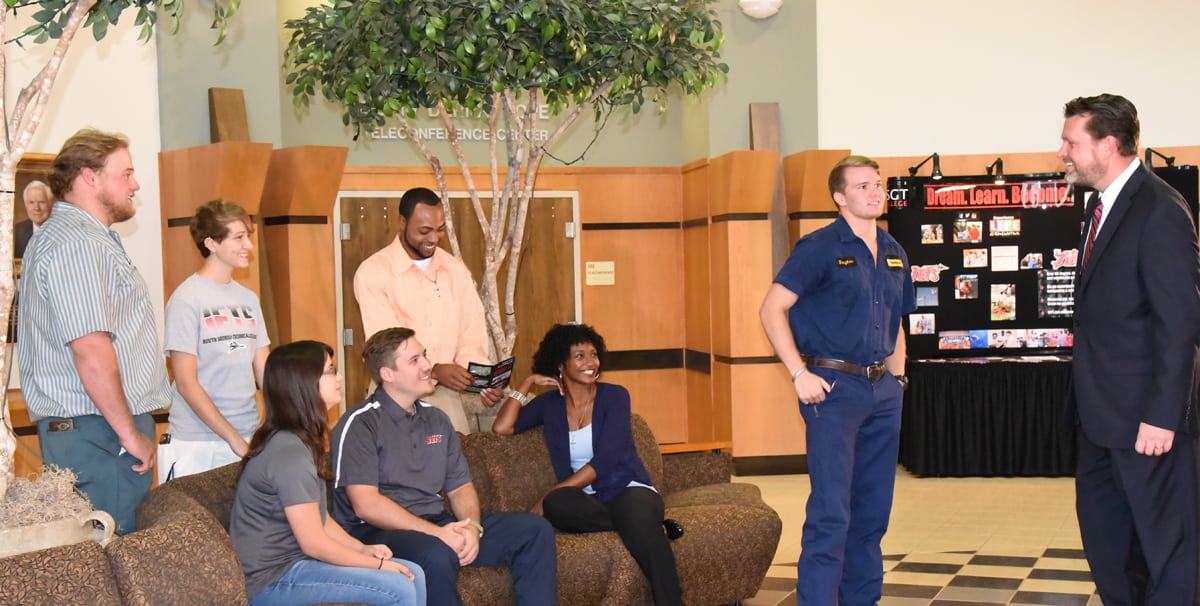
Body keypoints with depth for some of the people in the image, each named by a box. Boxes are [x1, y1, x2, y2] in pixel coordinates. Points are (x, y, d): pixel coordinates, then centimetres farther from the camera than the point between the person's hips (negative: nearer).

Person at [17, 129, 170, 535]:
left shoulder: (88, 237, 21)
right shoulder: (75, 242, -14)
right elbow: (91, 350, -22)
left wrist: (134, 427, 23)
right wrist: (130, 433, -16)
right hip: (98, 434, -10)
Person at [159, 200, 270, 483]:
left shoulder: (248, 299, 10)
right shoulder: (186, 299, -8)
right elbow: (186, 384, -11)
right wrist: (234, 438, -13)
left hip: (249, 439, 5)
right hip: (197, 446, -5)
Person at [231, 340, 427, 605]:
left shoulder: (302, 440, 11)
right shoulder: (288, 452, -21)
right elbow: (314, 544, -20)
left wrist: (363, 549, 1)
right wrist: (377, 564, -10)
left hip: (295, 562, 10)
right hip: (273, 580, -10)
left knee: (413, 574, 2)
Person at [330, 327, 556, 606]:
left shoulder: (436, 420, 17)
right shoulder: (360, 424, -7)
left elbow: (461, 487, 17)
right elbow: (366, 505, -16)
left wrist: (472, 526, -7)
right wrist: (437, 534, -20)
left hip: (438, 524, 7)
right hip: (379, 532, -7)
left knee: (536, 530, -5)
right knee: (437, 556, -40)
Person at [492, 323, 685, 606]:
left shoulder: (615, 397, 1)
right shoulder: (550, 404, 12)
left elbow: (604, 461, -10)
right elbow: (501, 428, -1)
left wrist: (546, 498, -16)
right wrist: (528, 383, 8)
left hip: (627, 489, -2)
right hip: (587, 500, 3)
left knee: (642, 524, -39)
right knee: (557, 503, -34)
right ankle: (649, 526, -24)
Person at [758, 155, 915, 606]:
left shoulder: (894, 254, 13)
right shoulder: (821, 247, -7)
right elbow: (772, 310, -11)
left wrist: (897, 377, 13)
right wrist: (800, 374, -16)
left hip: (883, 391, 7)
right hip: (834, 387, -7)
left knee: (873, 511, 12)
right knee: (831, 512, -9)